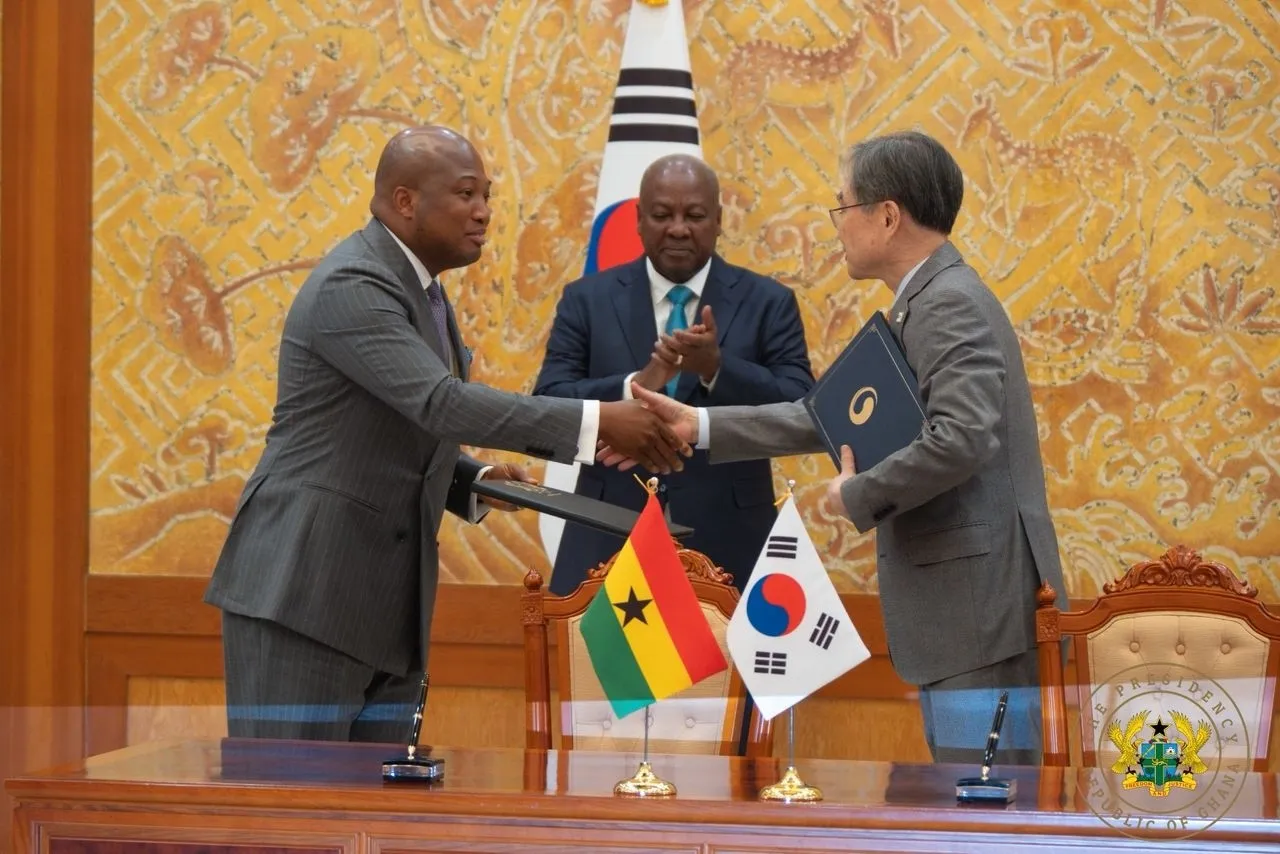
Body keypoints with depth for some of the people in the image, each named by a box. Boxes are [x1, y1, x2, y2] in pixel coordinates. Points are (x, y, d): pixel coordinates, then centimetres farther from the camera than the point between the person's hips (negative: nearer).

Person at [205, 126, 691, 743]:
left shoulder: (421, 293, 17)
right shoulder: (351, 287, -14)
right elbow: (441, 404, -27)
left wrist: (475, 482, 5)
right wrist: (598, 421, -30)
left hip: (384, 598, 9)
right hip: (302, 593, -9)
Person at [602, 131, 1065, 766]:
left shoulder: (952, 304, -13)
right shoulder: (927, 304, 19)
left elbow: (961, 438, -27)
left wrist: (860, 496, -12)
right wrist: (699, 427, 21)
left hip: (981, 602, -10)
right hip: (959, 607, 10)